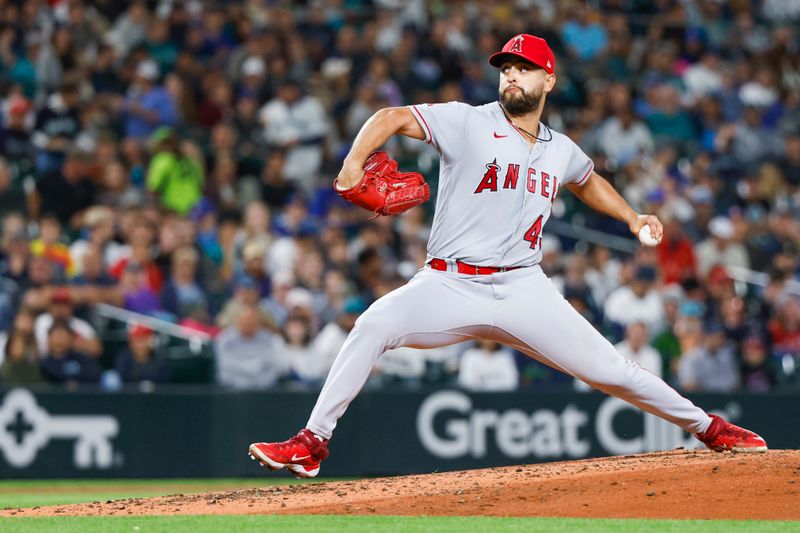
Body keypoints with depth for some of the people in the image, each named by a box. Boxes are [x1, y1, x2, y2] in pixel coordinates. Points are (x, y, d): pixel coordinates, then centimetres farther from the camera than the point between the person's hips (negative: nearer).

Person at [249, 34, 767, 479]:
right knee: (376, 323, -29)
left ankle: (708, 427, 19)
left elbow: (588, 180, 36)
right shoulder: (468, 123, -1)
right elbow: (393, 118, -9)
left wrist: (632, 217, 22)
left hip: (525, 290, 3)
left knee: (608, 368, -2)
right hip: (451, 286, -3)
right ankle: (312, 444, -22)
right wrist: (355, 162, -26)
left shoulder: (561, 150, 13)